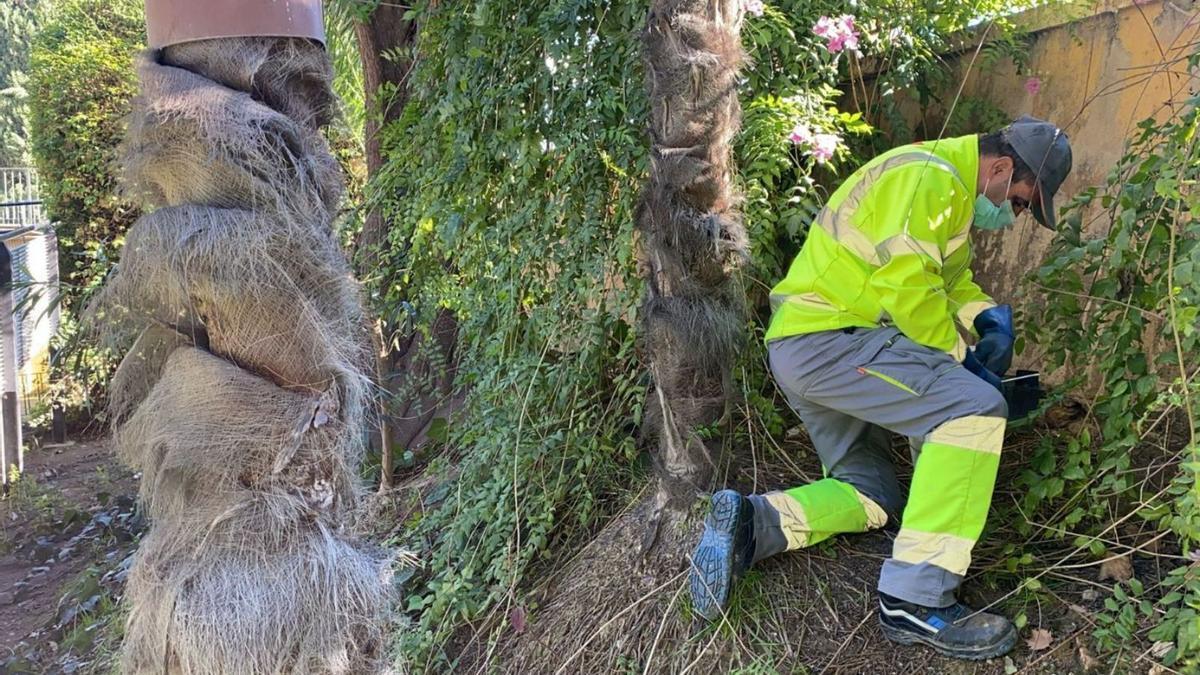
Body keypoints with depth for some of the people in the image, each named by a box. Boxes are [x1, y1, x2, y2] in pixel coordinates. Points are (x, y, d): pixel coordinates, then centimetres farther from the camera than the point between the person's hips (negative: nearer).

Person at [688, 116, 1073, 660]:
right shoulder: (928, 178, -12)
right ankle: (916, 599, -23)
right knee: (976, 408, -21)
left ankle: (748, 523, -4)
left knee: (872, 498, 13)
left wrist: (990, 316, 10)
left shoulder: (950, 193, 23)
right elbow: (905, 284, -21)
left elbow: (952, 281, 30)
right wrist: (957, 354, -9)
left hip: (800, 350, 11)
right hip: (827, 337, -11)